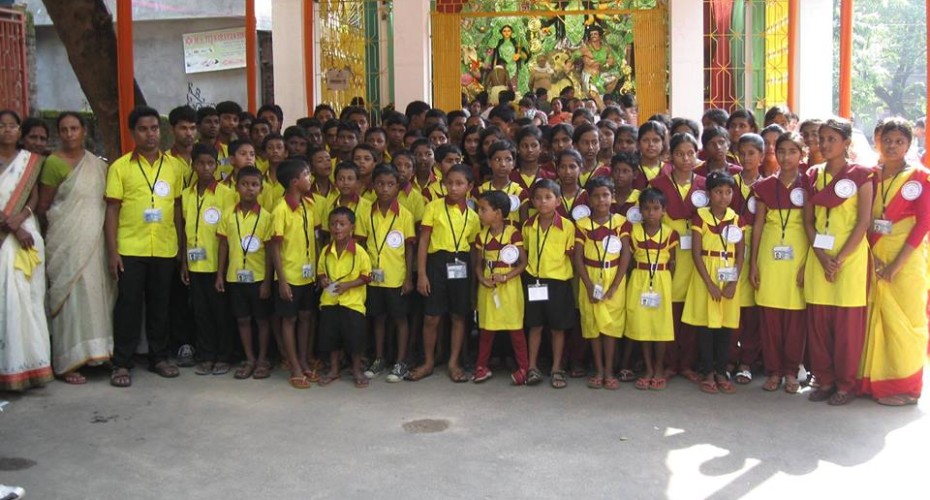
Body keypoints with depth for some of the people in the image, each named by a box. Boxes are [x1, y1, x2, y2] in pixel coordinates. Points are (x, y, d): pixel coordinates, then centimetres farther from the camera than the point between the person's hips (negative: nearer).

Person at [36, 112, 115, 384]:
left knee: (95, 294, 6)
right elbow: (42, 207, -1)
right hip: (67, 242, -5)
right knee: (71, 297, -5)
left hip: (94, 242, 5)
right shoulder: (54, 162, -4)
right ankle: (68, 363, 0)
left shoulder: (98, 164, 11)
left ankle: (93, 353, 15)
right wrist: (60, 230, -1)